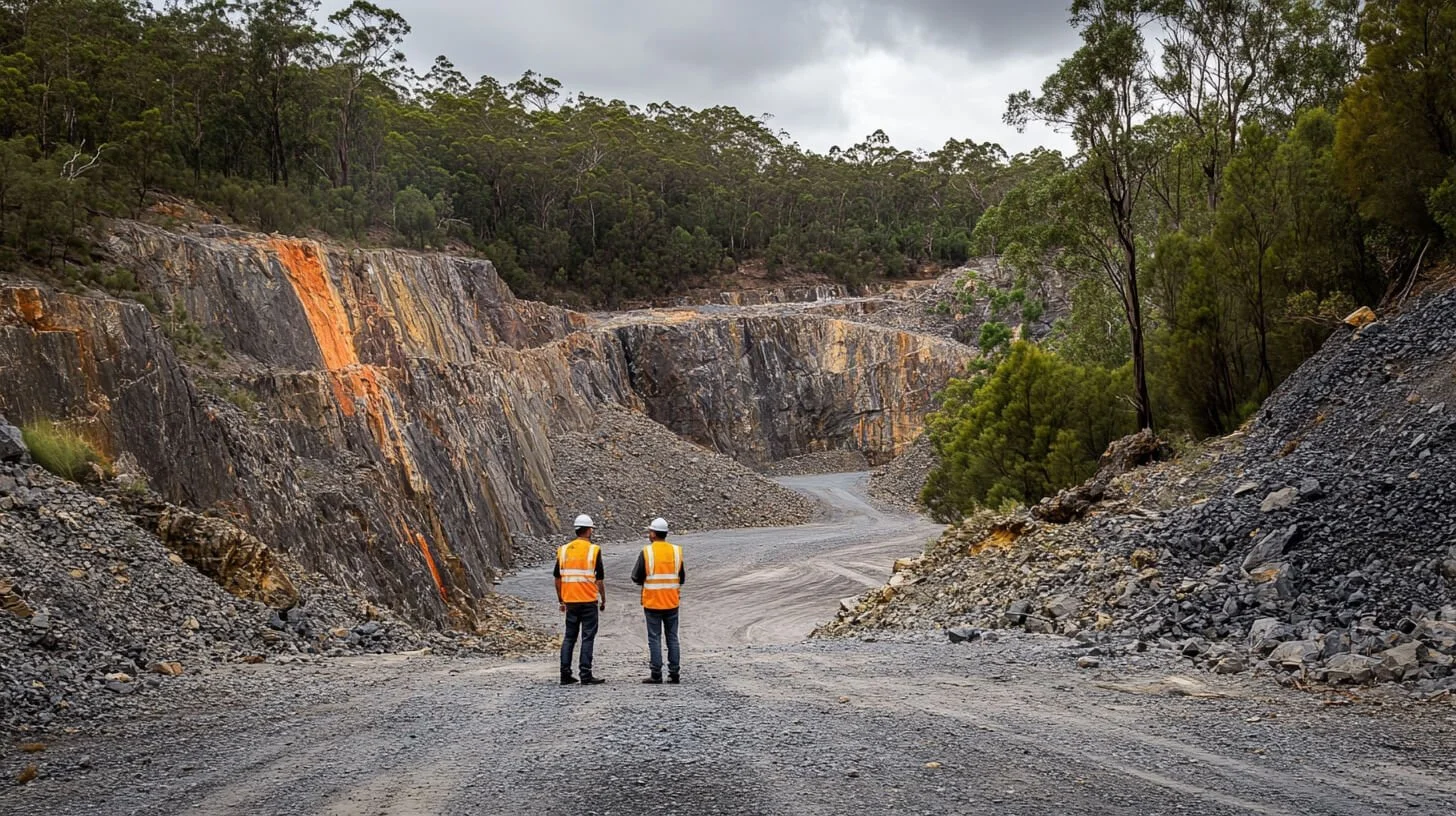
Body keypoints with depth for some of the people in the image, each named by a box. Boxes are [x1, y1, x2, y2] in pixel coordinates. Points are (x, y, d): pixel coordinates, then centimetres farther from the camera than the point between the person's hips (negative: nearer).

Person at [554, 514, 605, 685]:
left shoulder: (563, 550, 5)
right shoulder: (594, 550, -7)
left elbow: (557, 578, 9)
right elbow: (600, 578, -7)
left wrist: (561, 600, 18)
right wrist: (603, 600, 4)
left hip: (570, 601, 4)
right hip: (589, 601, -4)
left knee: (569, 637, 11)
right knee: (588, 637, 1)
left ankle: (565, 674, 11)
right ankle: (586, 675, 0)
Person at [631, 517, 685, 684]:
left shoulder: (646, 552, -10)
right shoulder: (676, 551, 1)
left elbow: (636, 578, -6)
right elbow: (682, 578, 8)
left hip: (652, 602, -3)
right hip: (672, 602, 3)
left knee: (654, 638, 2)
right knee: (672, 638, 10)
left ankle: (656, 674, 1)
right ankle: (674, 674, 9)